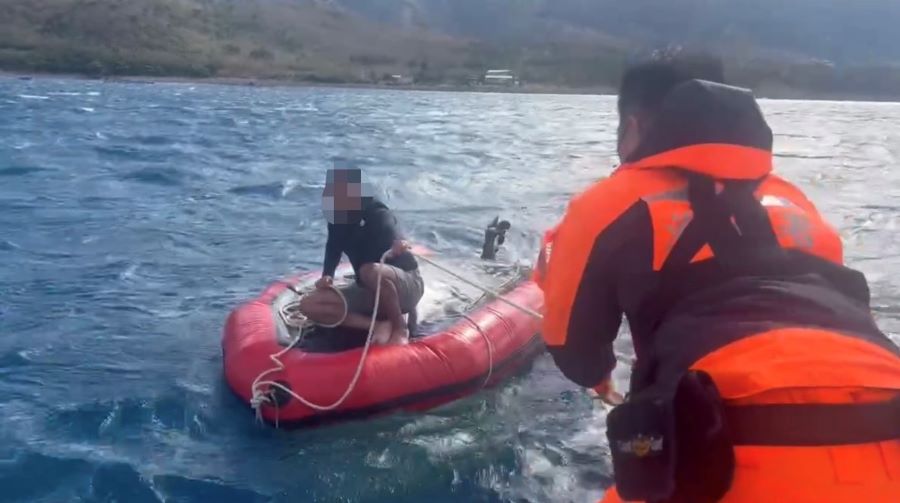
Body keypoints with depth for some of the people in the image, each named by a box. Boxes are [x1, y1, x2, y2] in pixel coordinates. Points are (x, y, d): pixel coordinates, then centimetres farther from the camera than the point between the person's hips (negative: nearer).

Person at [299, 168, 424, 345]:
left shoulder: (379, 216, -20)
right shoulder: (337, 219, -2)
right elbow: (333, 246, 10)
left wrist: (396, 249, -59)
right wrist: (327, 276, -10)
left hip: (407, 285, -7)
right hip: (370, 292, 7)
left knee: (371, 271, -41)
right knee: (308, 306, -11)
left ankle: (400, 328, -17)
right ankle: (381, 325, -16)